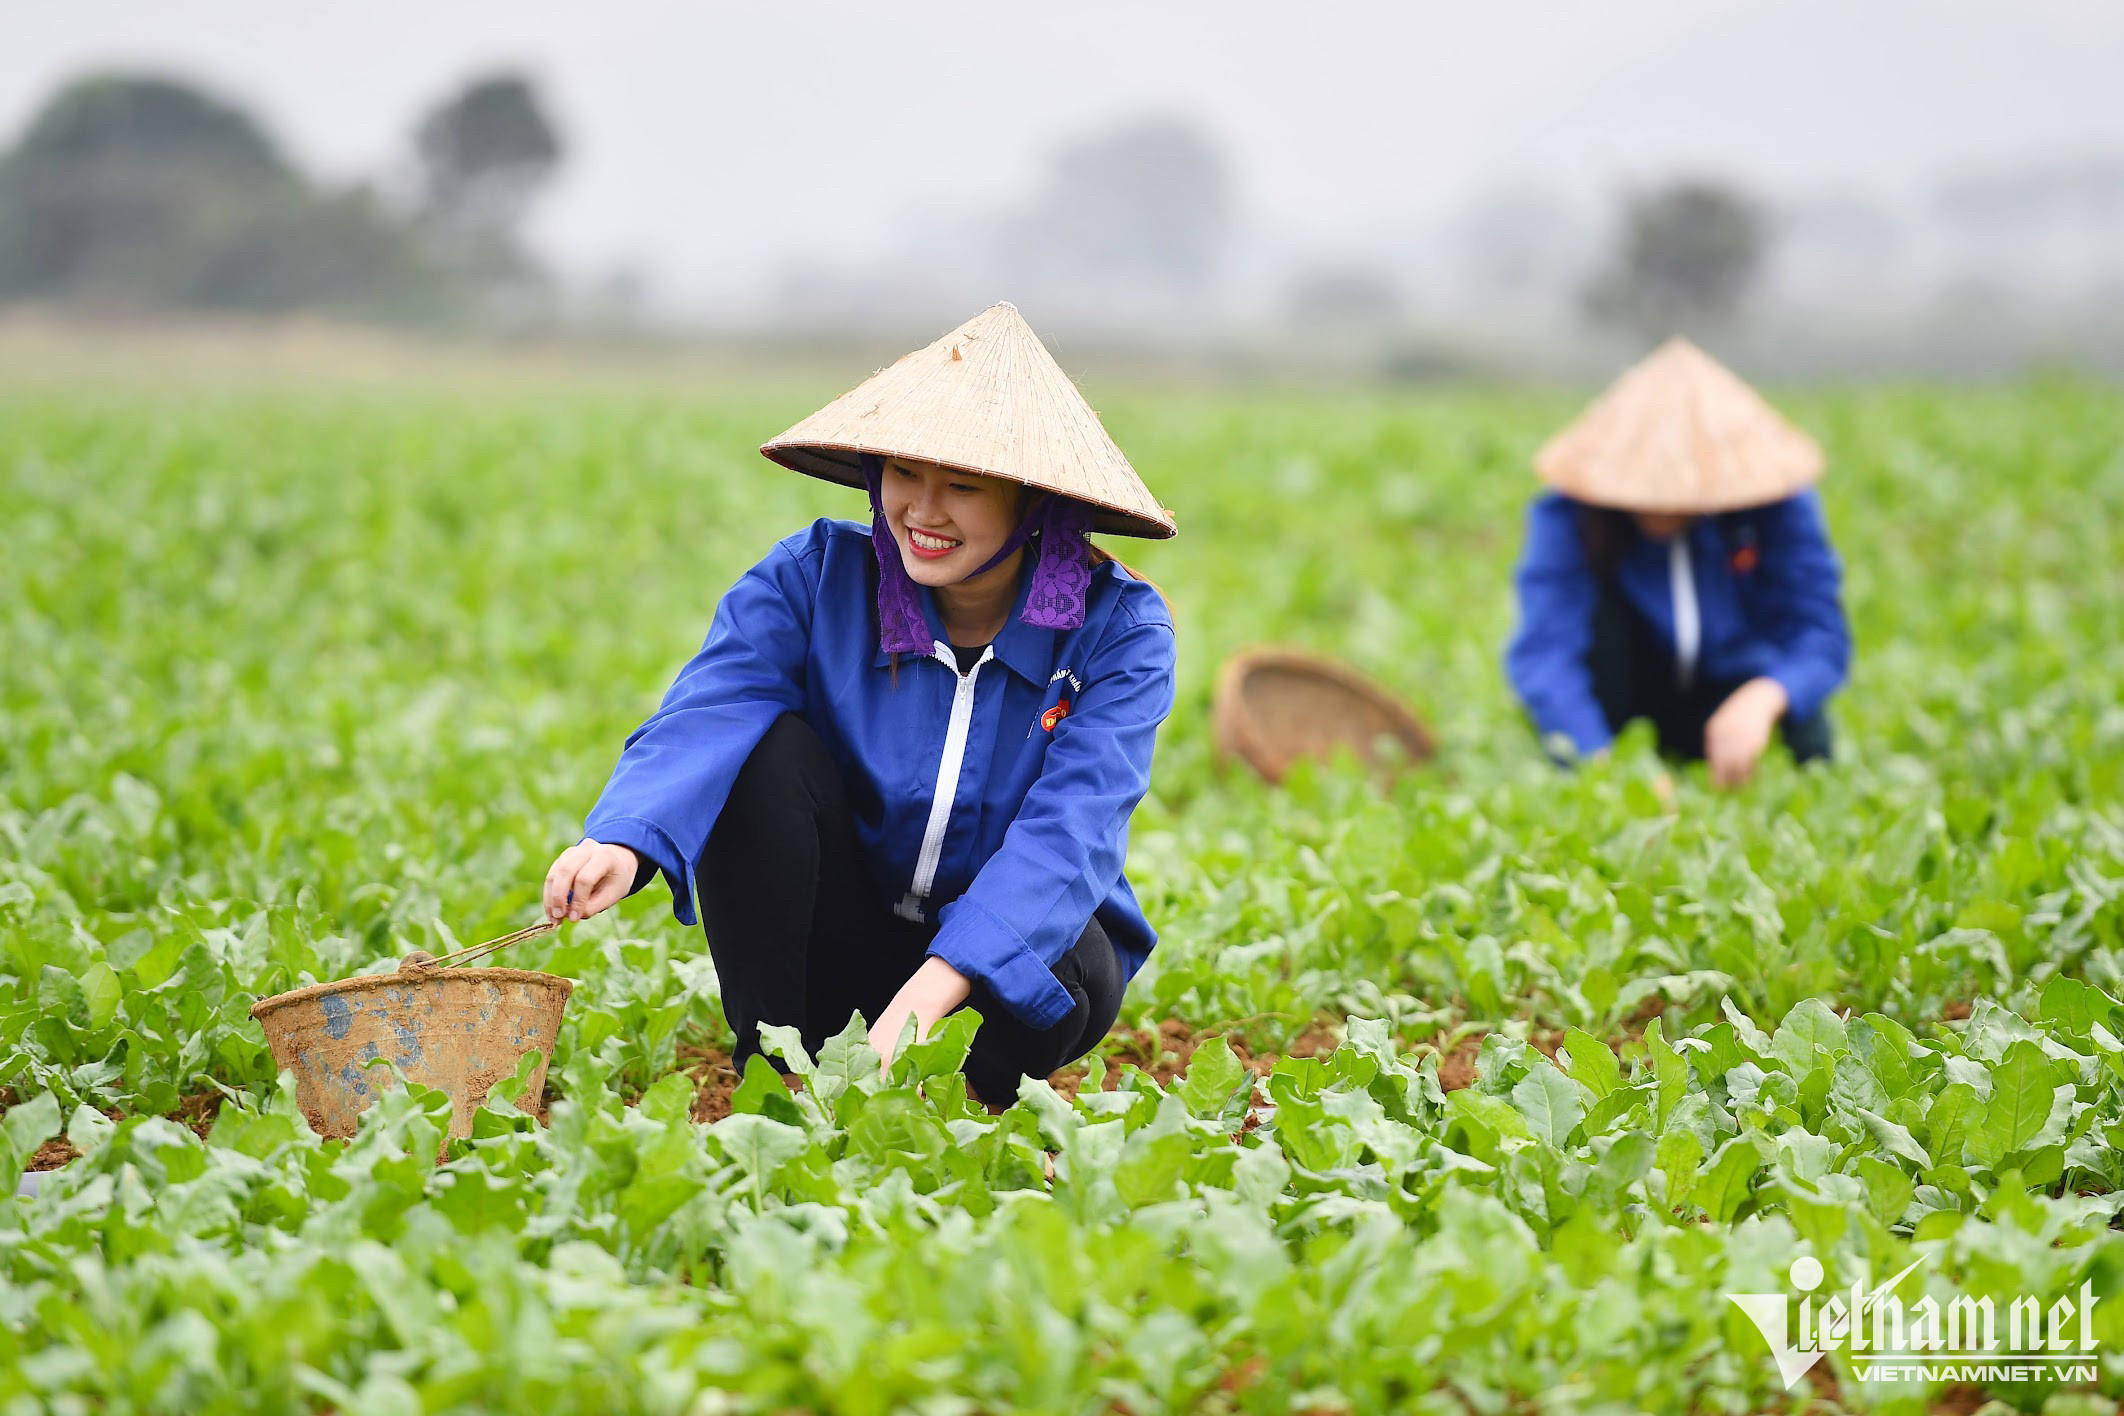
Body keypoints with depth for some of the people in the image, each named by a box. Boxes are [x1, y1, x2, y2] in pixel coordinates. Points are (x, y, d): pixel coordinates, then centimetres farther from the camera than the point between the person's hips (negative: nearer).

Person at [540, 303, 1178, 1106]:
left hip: (1006, 954, -1)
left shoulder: (1118, 629, -15)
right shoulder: (815, 577, -11)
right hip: (841, 945, 2)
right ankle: (774, 1081, -14)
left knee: (1064, 959, -37)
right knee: (770, 750, -24)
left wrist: (922, 1000, -42)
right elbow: (704, 714, -26)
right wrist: (623, 843, -50)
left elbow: (1069, 831, -28)